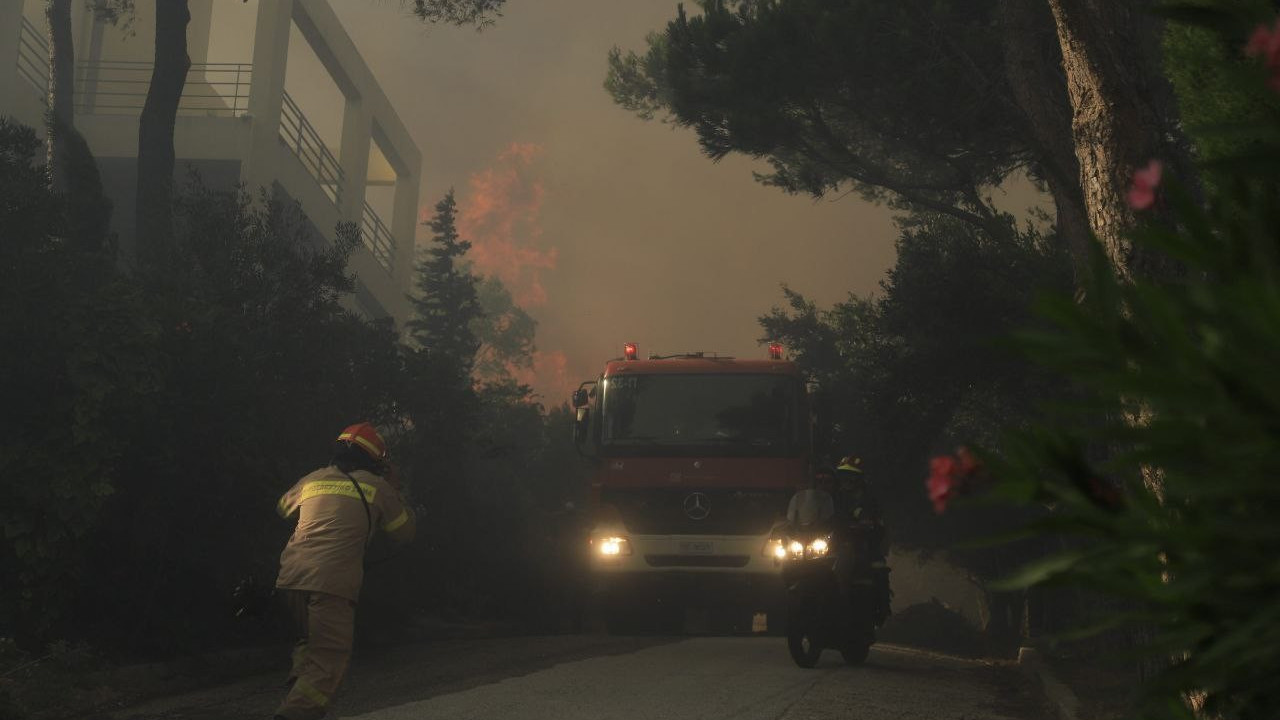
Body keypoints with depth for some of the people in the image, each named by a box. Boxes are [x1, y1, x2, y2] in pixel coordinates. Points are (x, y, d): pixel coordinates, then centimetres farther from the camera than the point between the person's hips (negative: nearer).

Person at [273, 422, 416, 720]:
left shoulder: (312, 480, 19)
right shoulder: (376, 487, 8)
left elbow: (283, 508, 40)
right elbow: (405, 532, 20)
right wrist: (394, 490, 31)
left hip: (290, 579, 5)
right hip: (331, 584, -5)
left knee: (309, 642, 27)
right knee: (328, 662, -5)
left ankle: (297, 692, 9)